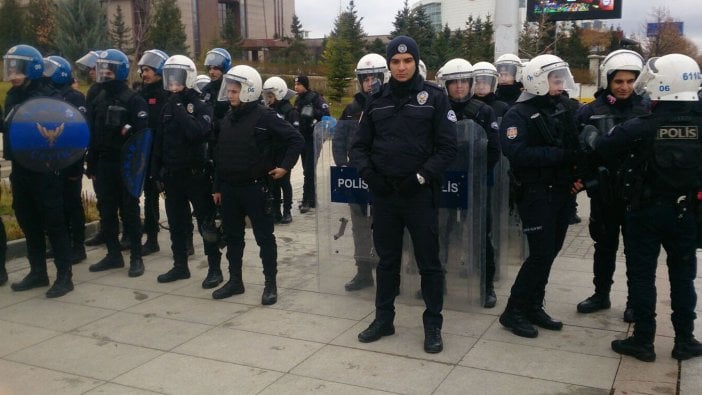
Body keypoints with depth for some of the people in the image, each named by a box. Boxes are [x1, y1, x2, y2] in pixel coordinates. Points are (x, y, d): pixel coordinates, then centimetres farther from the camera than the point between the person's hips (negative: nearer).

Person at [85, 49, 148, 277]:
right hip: (104, 164, 6)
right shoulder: (99, 99, 12)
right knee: (106, 211, 10)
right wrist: (91, 164, 12)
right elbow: (92, 135, 14)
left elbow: (142, 134, -14)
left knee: (130, 211, 0)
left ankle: (136, 257, 7)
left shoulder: (133, 100, -8)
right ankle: (113, 254, 20)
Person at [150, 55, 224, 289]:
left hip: (196, 174, -6)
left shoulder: (202, 106, -8)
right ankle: (180, 266, 26)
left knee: (206, 223, 1)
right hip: (172, 174, 6)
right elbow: (159, 140, 12)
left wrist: (179, 108, -21)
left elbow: (198, 133, -27)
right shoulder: (168, 106, 9)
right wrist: (156, 171, 10)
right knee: (176, 224, 13)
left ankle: (215, 268, 7)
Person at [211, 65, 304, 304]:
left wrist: (285, 166, -12)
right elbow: (219, 156, 14)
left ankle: (270, 284, 11)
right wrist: (217, 187, 12)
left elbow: (296, 139, -8)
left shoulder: (264, 116, -10)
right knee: (232, 236, 13)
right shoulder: (227, 119, 9)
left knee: (264, 237, 2)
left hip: (255, 187, -6)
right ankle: (235, 280, 26)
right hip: (229, 188, 6)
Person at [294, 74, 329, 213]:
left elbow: (325, 113, -20)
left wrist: (313, 112, -32)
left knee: (309, 170, -10)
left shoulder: (315, 97, -9)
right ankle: (311, 198, 20)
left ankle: (307, 200, -7)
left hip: (313, 139, -8)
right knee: (307, 169, 12)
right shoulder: (298, 100, 15)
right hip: (303, 138, 8)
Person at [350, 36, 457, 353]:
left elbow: (447, 147, -6)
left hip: (420, 193, -3)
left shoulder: (434, 98, -1)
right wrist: (368, 172, -8)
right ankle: (383, 319, 27)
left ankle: (433, 326, 17)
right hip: (383, 194, 4)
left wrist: (420, 177, -15)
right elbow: (360, 146, 11)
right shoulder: (377, 101, 10)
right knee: (387, 259, 14)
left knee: (428, 261, 4)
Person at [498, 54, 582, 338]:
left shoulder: (569, 108, 9)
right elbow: (517, 154, -23)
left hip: (563, 192, 6)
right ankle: (513, 311, 7)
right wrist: (561, 155, -22)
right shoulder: (519, 115, -9)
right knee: (541, 255, -7)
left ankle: (533, 307, 25)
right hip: (536, 194, -6)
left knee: (549, 252, 12)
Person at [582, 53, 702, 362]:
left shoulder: (641, 127, -17)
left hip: (645, 212, -3)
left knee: (642, 276, 8)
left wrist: (588, 136, 15)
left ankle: (643, 341, 14)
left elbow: (603, 146, -4)